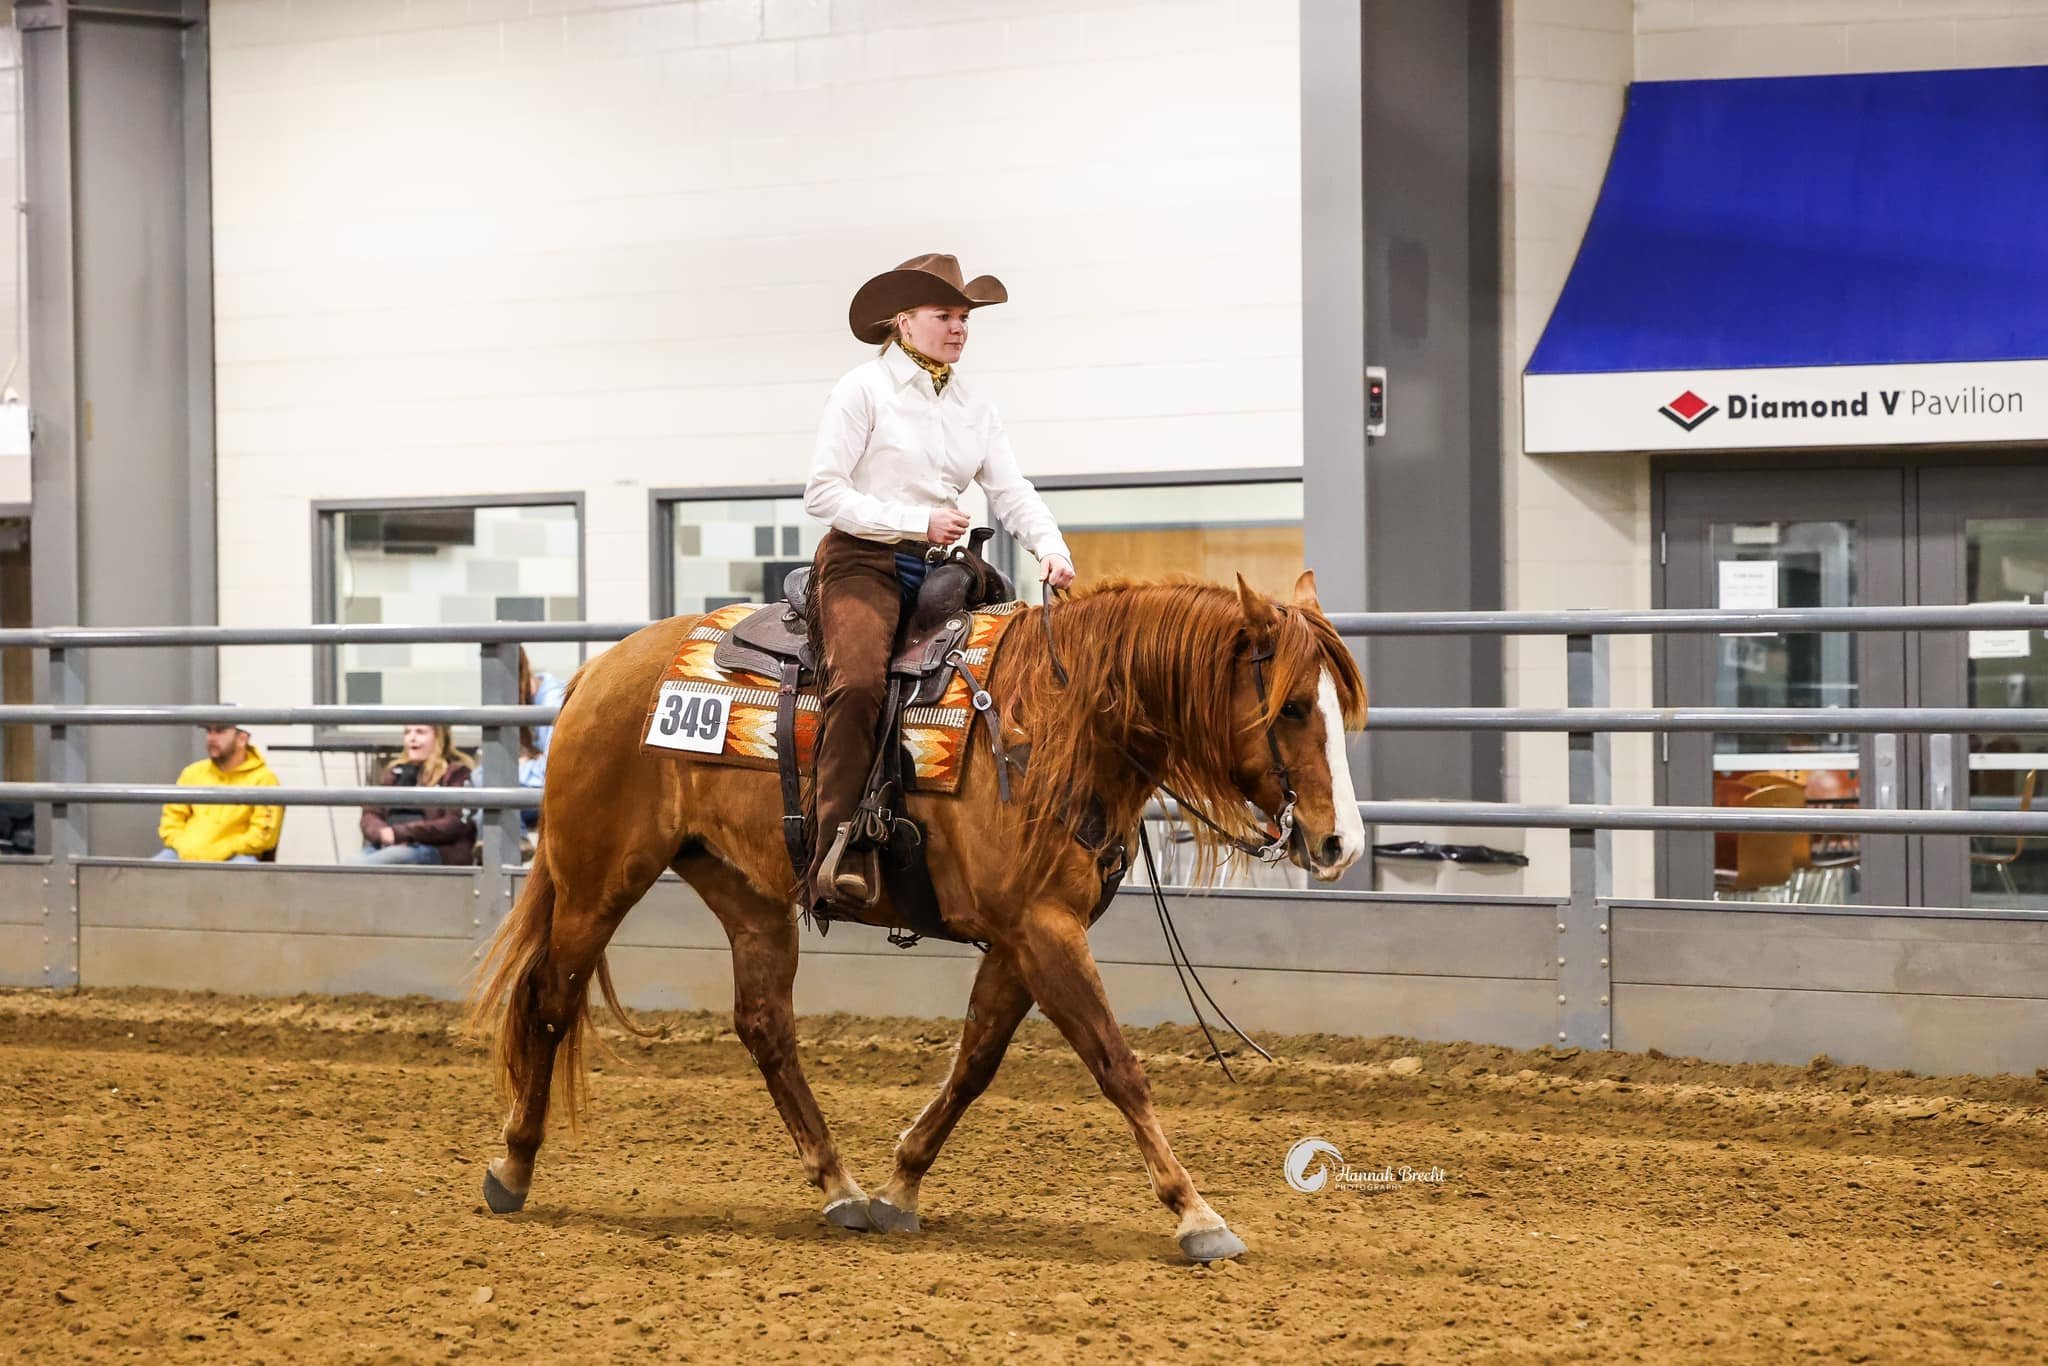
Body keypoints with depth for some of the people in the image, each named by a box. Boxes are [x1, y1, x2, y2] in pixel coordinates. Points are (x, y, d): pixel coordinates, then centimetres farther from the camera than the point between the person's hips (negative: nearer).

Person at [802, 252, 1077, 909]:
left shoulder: (973, 404, 16)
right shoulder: (863, 388, -2)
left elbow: (1010, 491, 10)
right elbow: (823, 492, -7)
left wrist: (1049, 547, -11)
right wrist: (917, 522, -15)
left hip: (940, 567, 7)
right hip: (863, 560, -7)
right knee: (858, 681, -31)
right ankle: (839, 854, -35)